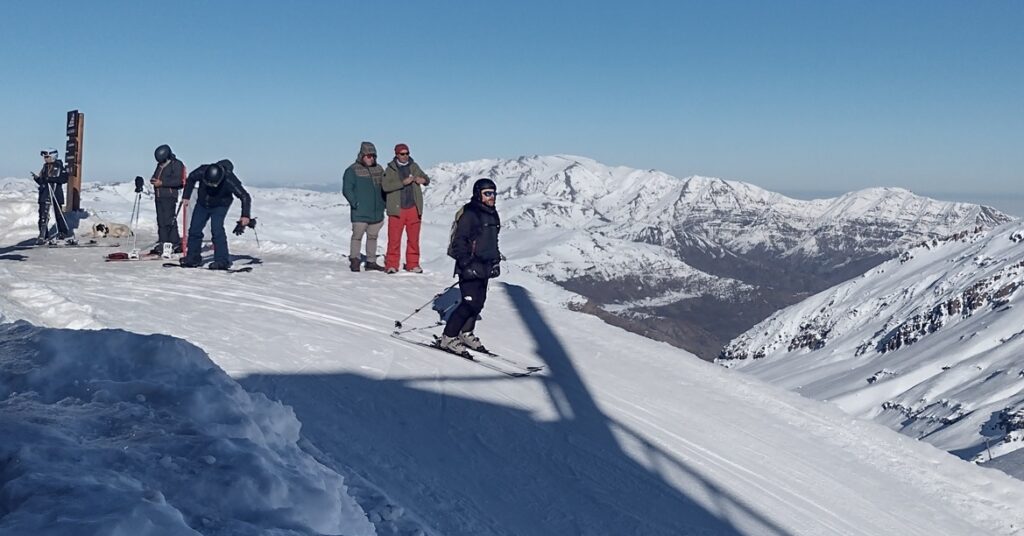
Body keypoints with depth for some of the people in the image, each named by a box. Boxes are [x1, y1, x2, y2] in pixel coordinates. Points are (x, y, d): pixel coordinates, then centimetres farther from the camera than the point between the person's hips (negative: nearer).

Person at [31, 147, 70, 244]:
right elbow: (42, 181, 16)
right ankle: (43, 235, 1)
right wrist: (36, 178, -4)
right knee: (43, 214, -1)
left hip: (55, 193, -6)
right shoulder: (45, 167, 14)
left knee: (58, 213, 6)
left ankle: (63, 232, 21)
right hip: (45, 193, 6)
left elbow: (64, 179, -17)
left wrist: (51, 179, -23)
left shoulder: (59, 167, -5)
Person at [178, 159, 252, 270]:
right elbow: (191, 179, -3)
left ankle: (222, 260, -15)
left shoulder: (229, 181, -35)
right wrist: (186, 196, -1)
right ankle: (193, 258, 20)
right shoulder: (202, 172, -27)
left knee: (217, 230, -21)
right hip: (202, 204, 4)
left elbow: (245, 197, -27)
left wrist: (245, 215, -35)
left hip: (220, 206, -4)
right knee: (194, 229, 4)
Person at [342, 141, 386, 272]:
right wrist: (355, 204, -15)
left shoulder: (378, 169, 12)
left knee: (373, 237, 11)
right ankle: (354, 260, 8)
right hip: (360, 213, -6)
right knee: (357, 236, -2)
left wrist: (383, 203, 11)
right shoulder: (352, 171, -6)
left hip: (377, 212, 6)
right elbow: (347, 190, -9)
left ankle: (371, 262, 18)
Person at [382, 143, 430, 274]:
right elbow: (385, 186, -13)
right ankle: (391, 264, 6)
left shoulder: (414, 166, 10)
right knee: (394, 238, -2)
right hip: (397, 209, -3)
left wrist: (423, 180, -7)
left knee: (414, 238, 8)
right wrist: (403, 183, -23)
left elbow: (426, 178, 17)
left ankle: (413, 264, 18)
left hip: (414, 208, 4)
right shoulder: (391, 169, -1)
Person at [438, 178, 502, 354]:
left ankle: (466, 333, 27)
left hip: (484, 268, 9)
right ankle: (448, 338, -3)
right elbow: (458, 242, -16)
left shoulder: (492, 214, 14)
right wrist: (466, 264, -22)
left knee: (479, 302, 11)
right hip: (470, 268, -8)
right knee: (470, 303, -12)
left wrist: (496, 260, 19)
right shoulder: (469, 214, -14)